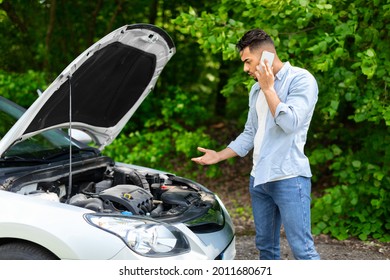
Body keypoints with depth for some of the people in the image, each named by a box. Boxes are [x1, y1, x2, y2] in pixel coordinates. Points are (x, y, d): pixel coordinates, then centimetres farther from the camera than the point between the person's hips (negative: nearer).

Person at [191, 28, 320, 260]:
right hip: (259, 178, 8)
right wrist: (219, 156, 18)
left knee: (302, 248, -8)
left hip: (290, 179, -8)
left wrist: (269, 89, -15)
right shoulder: (257, 89, 17)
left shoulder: (301, 79, -7)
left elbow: (291, 123, -20)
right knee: (266, 246, 14)